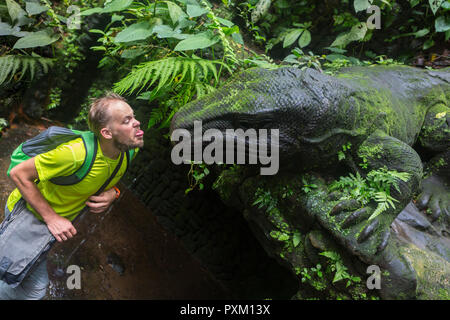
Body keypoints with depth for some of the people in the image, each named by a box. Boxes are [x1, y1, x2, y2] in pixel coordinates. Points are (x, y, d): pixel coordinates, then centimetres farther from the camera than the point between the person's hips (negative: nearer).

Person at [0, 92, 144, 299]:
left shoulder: (130, 150, -16)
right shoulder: (76, 153, -39)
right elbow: (18, 174, -28)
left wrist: (112, 193, -16)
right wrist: (51, 218, -29)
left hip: (56, 219, 7)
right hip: (27, 212, -7)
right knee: (35, 289, -3)